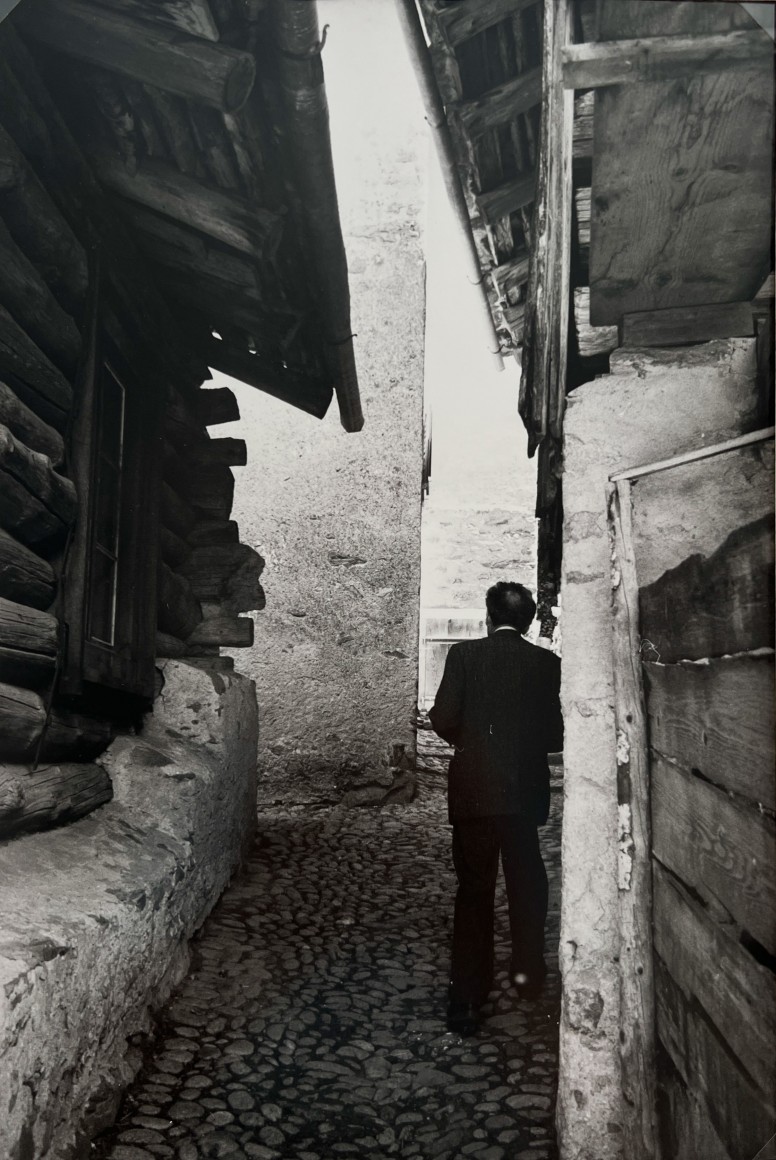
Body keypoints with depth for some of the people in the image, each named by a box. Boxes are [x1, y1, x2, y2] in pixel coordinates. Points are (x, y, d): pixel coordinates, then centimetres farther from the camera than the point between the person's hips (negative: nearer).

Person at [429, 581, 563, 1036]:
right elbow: (556, 734, -2)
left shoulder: (464, 654, -7)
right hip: (527, 791, 2)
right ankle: (529, 977, 35)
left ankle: (468, 1000, 7)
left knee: (474, 890, 8)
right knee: (527, 887, 20)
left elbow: (444, 719, -10)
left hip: (474, 791, -1)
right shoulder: (546, 662, -3)